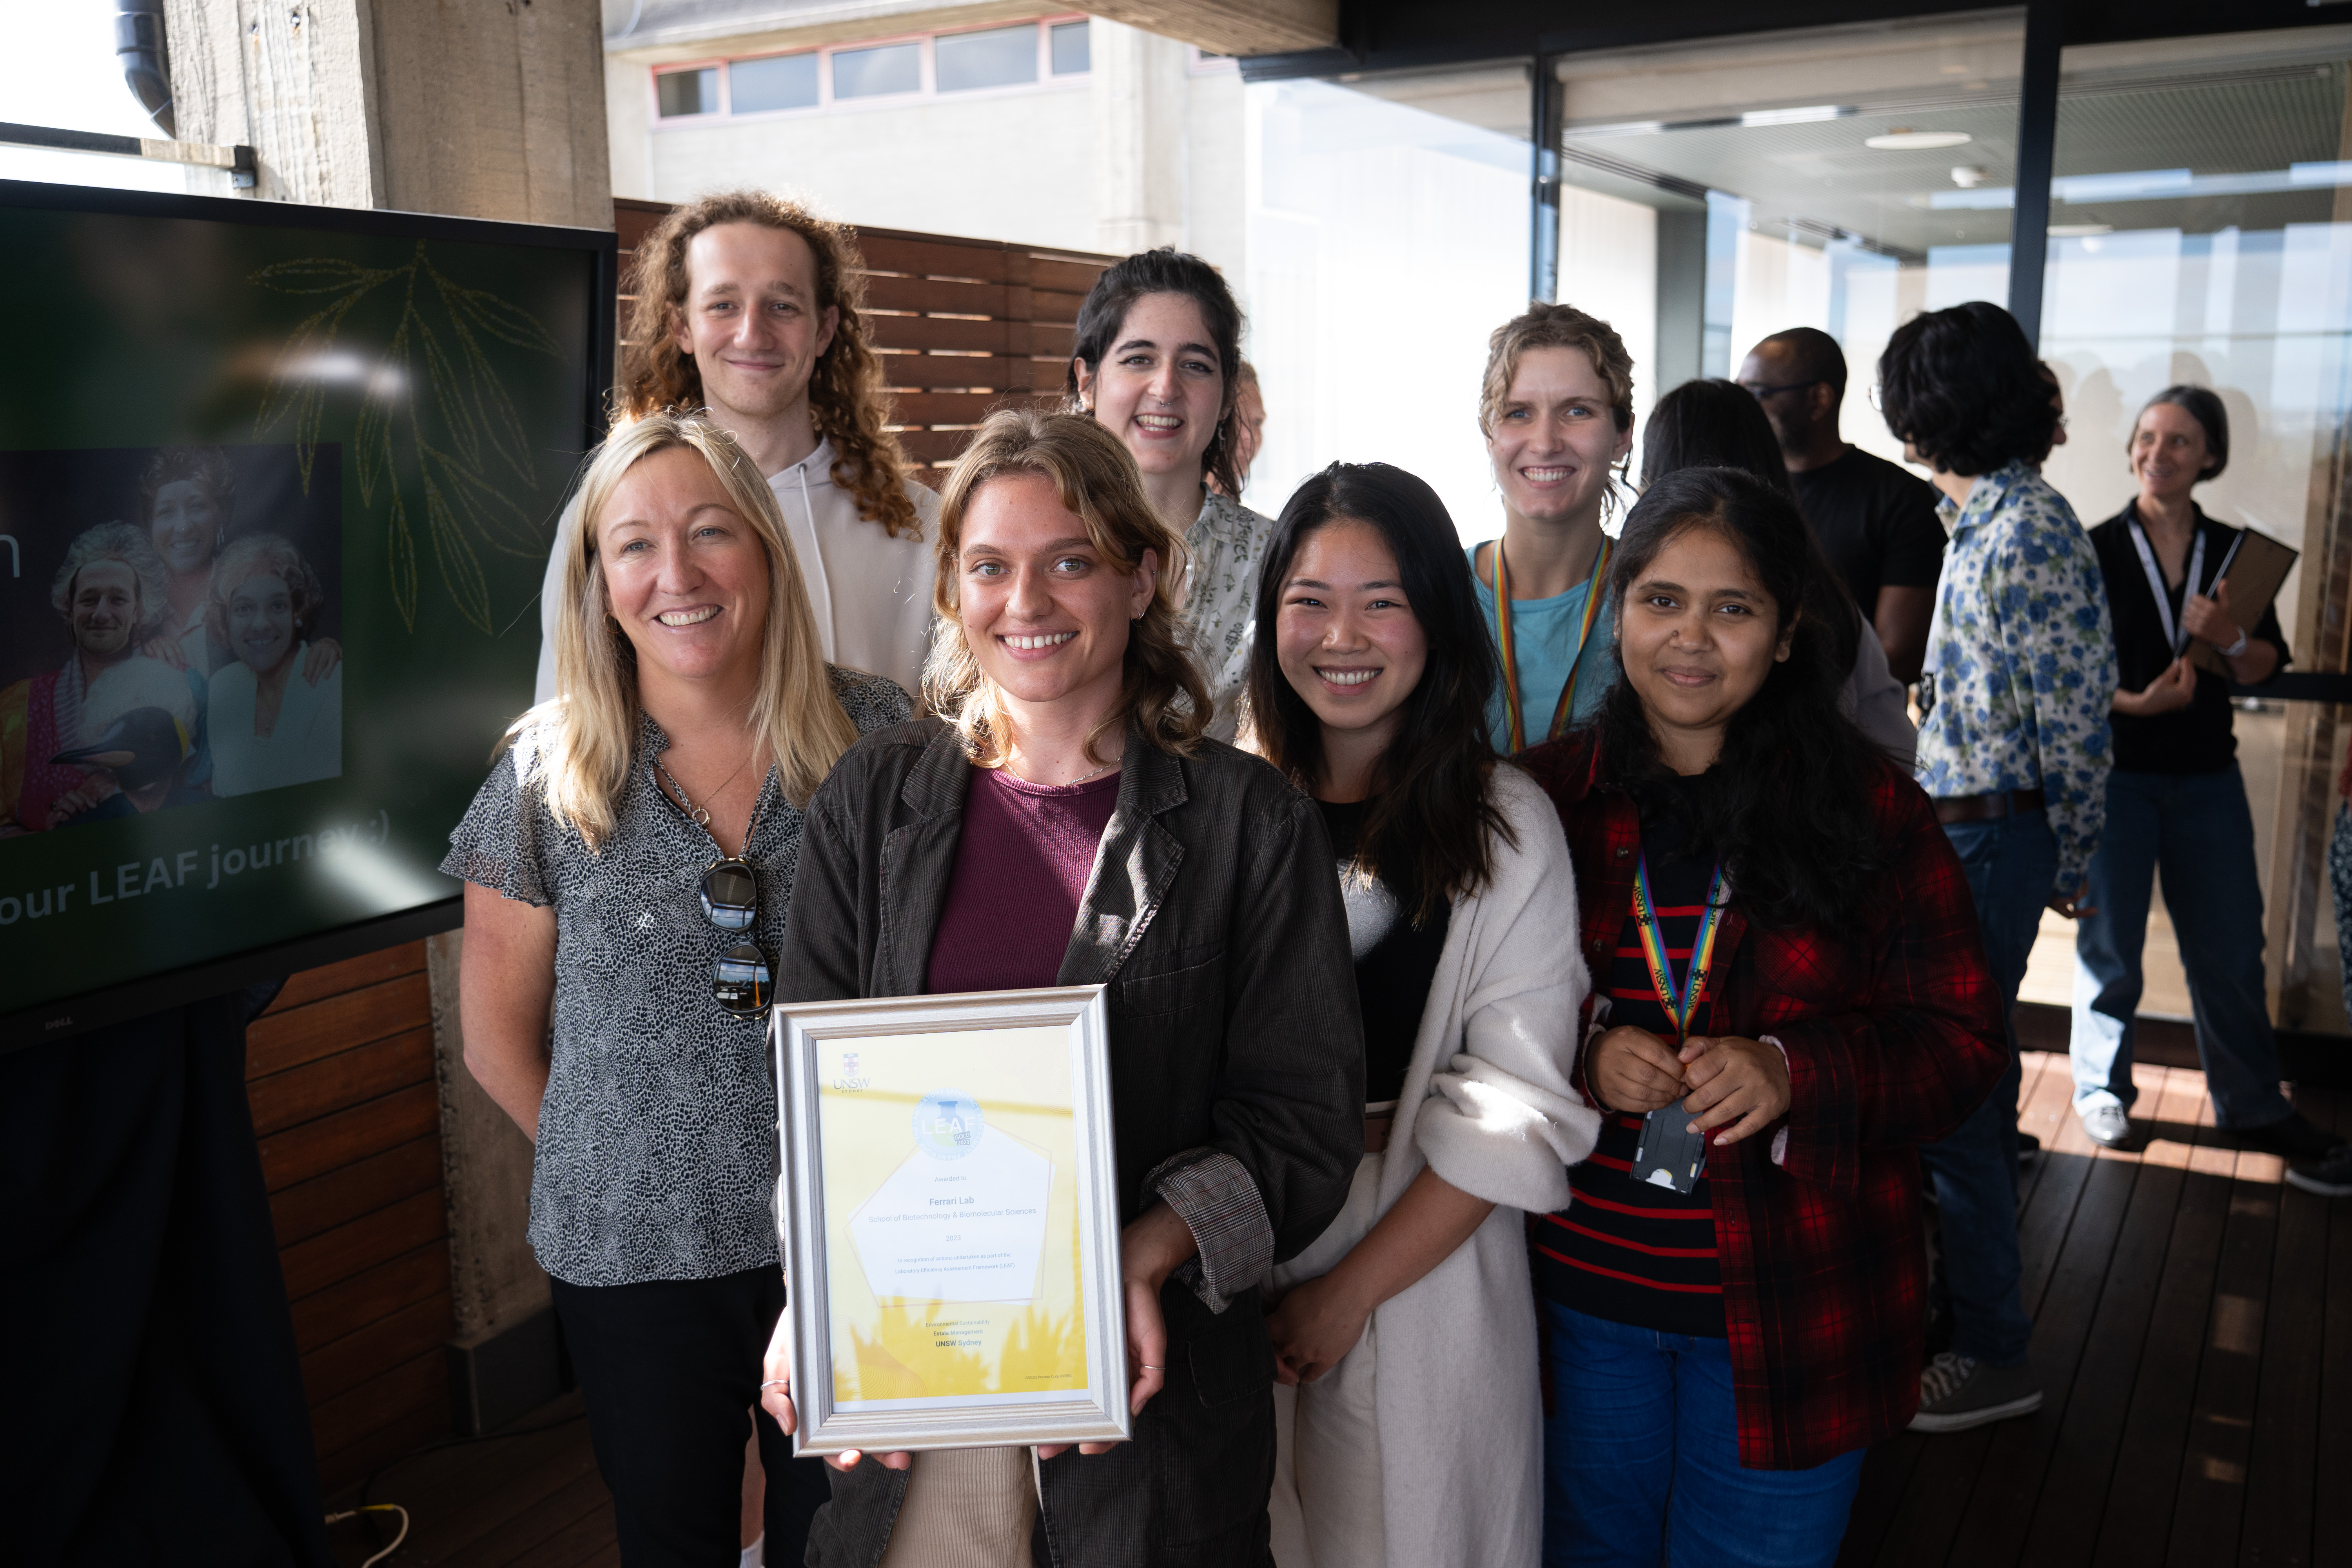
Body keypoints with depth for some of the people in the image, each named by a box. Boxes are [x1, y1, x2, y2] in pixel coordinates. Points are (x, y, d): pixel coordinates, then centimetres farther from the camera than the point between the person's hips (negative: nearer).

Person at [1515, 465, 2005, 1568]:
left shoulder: (1870, 812, -4)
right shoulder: (1545, 799, -1)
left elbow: (1961, 1041, -3)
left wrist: (1795, 1073, -21)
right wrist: (1580, 1056, -17)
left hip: (1789, 1309, -1)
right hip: (1577, 1289, 1)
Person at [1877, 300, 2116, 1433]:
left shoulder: (2028, 536, -18)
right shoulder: (1983, 519, 11)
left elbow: (2075, 722, -15)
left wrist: (2068, 865, -6)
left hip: (1986, 837, -9)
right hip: (1953, 827, 9)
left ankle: (1991, 1355, 13)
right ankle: (1972, 1283, 38)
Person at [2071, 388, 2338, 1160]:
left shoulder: (2233, 553, 7)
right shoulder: (2098, 549, -4)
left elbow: (2267, 665, 6)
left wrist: (2230, 638, -14)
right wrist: (2135, 704, -22)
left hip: (2207, 776, 3)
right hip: (2115, 771, -3)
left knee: (2230, 947, 8)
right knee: (2111, 943, 6)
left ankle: (2252, 1104, 21)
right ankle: (2101, 1088, 21)